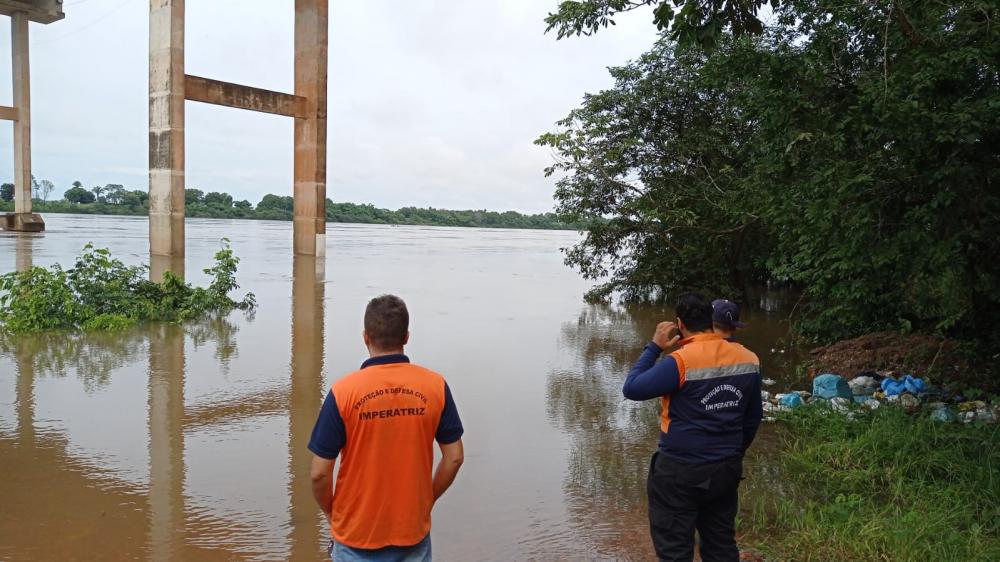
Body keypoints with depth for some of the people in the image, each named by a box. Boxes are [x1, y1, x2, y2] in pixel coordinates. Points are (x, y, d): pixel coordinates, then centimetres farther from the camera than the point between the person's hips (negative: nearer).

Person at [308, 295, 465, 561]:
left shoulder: (343, 392, -16)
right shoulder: (435, 386, -10)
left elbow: (320, 473, -12)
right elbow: (454, 457, -4)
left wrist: (331, 513, 6)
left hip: (356, 538, -1)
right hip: (414, 532, 2)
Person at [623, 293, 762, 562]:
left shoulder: (681, 361, -21)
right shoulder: (748, 358, 0)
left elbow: (631, 389, -16)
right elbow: (753, 417, 10)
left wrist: (654, 347, -8)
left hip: (680, 472, -6)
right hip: (726, 470, 6)